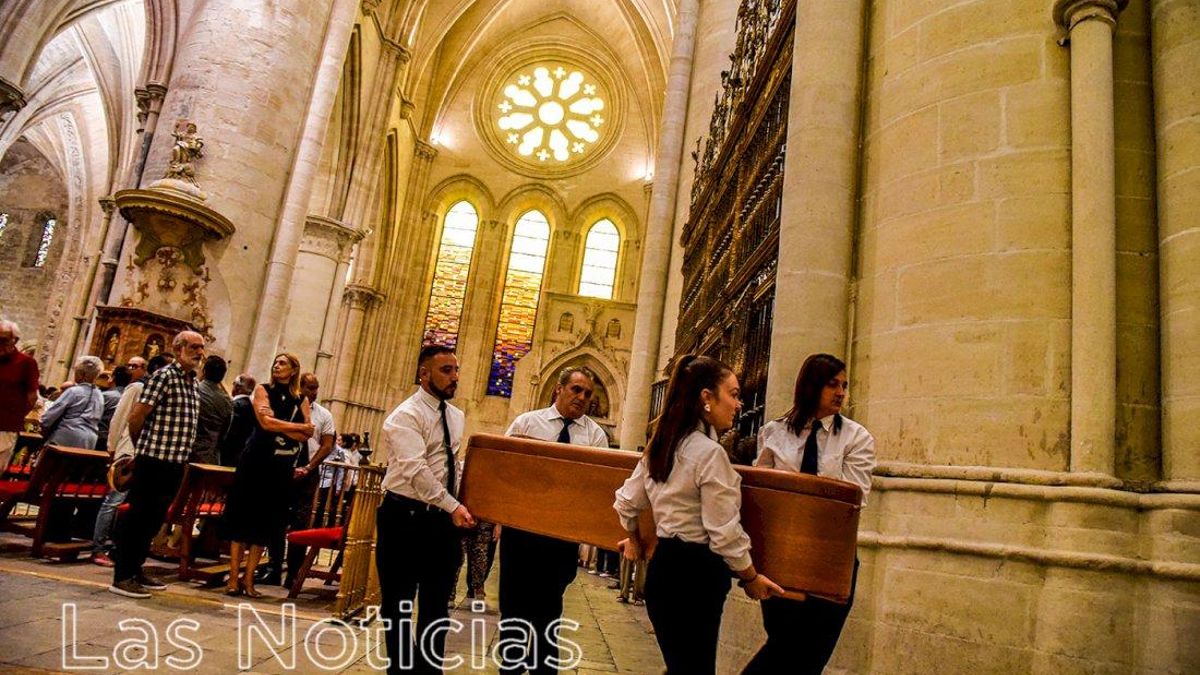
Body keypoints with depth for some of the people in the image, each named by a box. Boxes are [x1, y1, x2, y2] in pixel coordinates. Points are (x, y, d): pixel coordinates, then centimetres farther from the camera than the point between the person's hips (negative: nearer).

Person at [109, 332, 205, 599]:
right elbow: (135, 417, -14)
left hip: (176, 463, 8)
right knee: (137, 518, 0)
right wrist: (143, 446, 1)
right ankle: (122, 577, 8)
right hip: (154, 460, -8)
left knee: (153, 519, 16)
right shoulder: (164, 376, -12)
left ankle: (135, 570, 27)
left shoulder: (193, 381, 14)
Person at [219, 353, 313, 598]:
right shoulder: (263, 390, 3)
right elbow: (265, 422, -13)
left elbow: (308, 433, -3)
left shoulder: (301, 400, 9)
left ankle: (249, 579, 11)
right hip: (257, 461, -3)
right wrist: (297, 426, -8)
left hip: (282, 466, 3)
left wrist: (278, 426, -14)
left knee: (266, 521, 5)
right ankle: (233, 578, 2)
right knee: (243, 517, -2)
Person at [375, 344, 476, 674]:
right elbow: (416, 470, -25)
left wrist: (460, 505, 4)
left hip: (443, 519, 7)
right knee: (398, 603, 8)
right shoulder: (406, 415, -13)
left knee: (436, 603, 14)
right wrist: (452, 507, -30)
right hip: (405, 518, -6)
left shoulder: (456, 417, 11)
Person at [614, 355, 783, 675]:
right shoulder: (710, 452, -18)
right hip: (695, 573, -8)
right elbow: (725, 534, -17)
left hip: (663, 565, 9)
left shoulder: (660, 446, 8)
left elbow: (626, 502, 17)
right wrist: (751, 578, -2)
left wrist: (633, 540, 34)